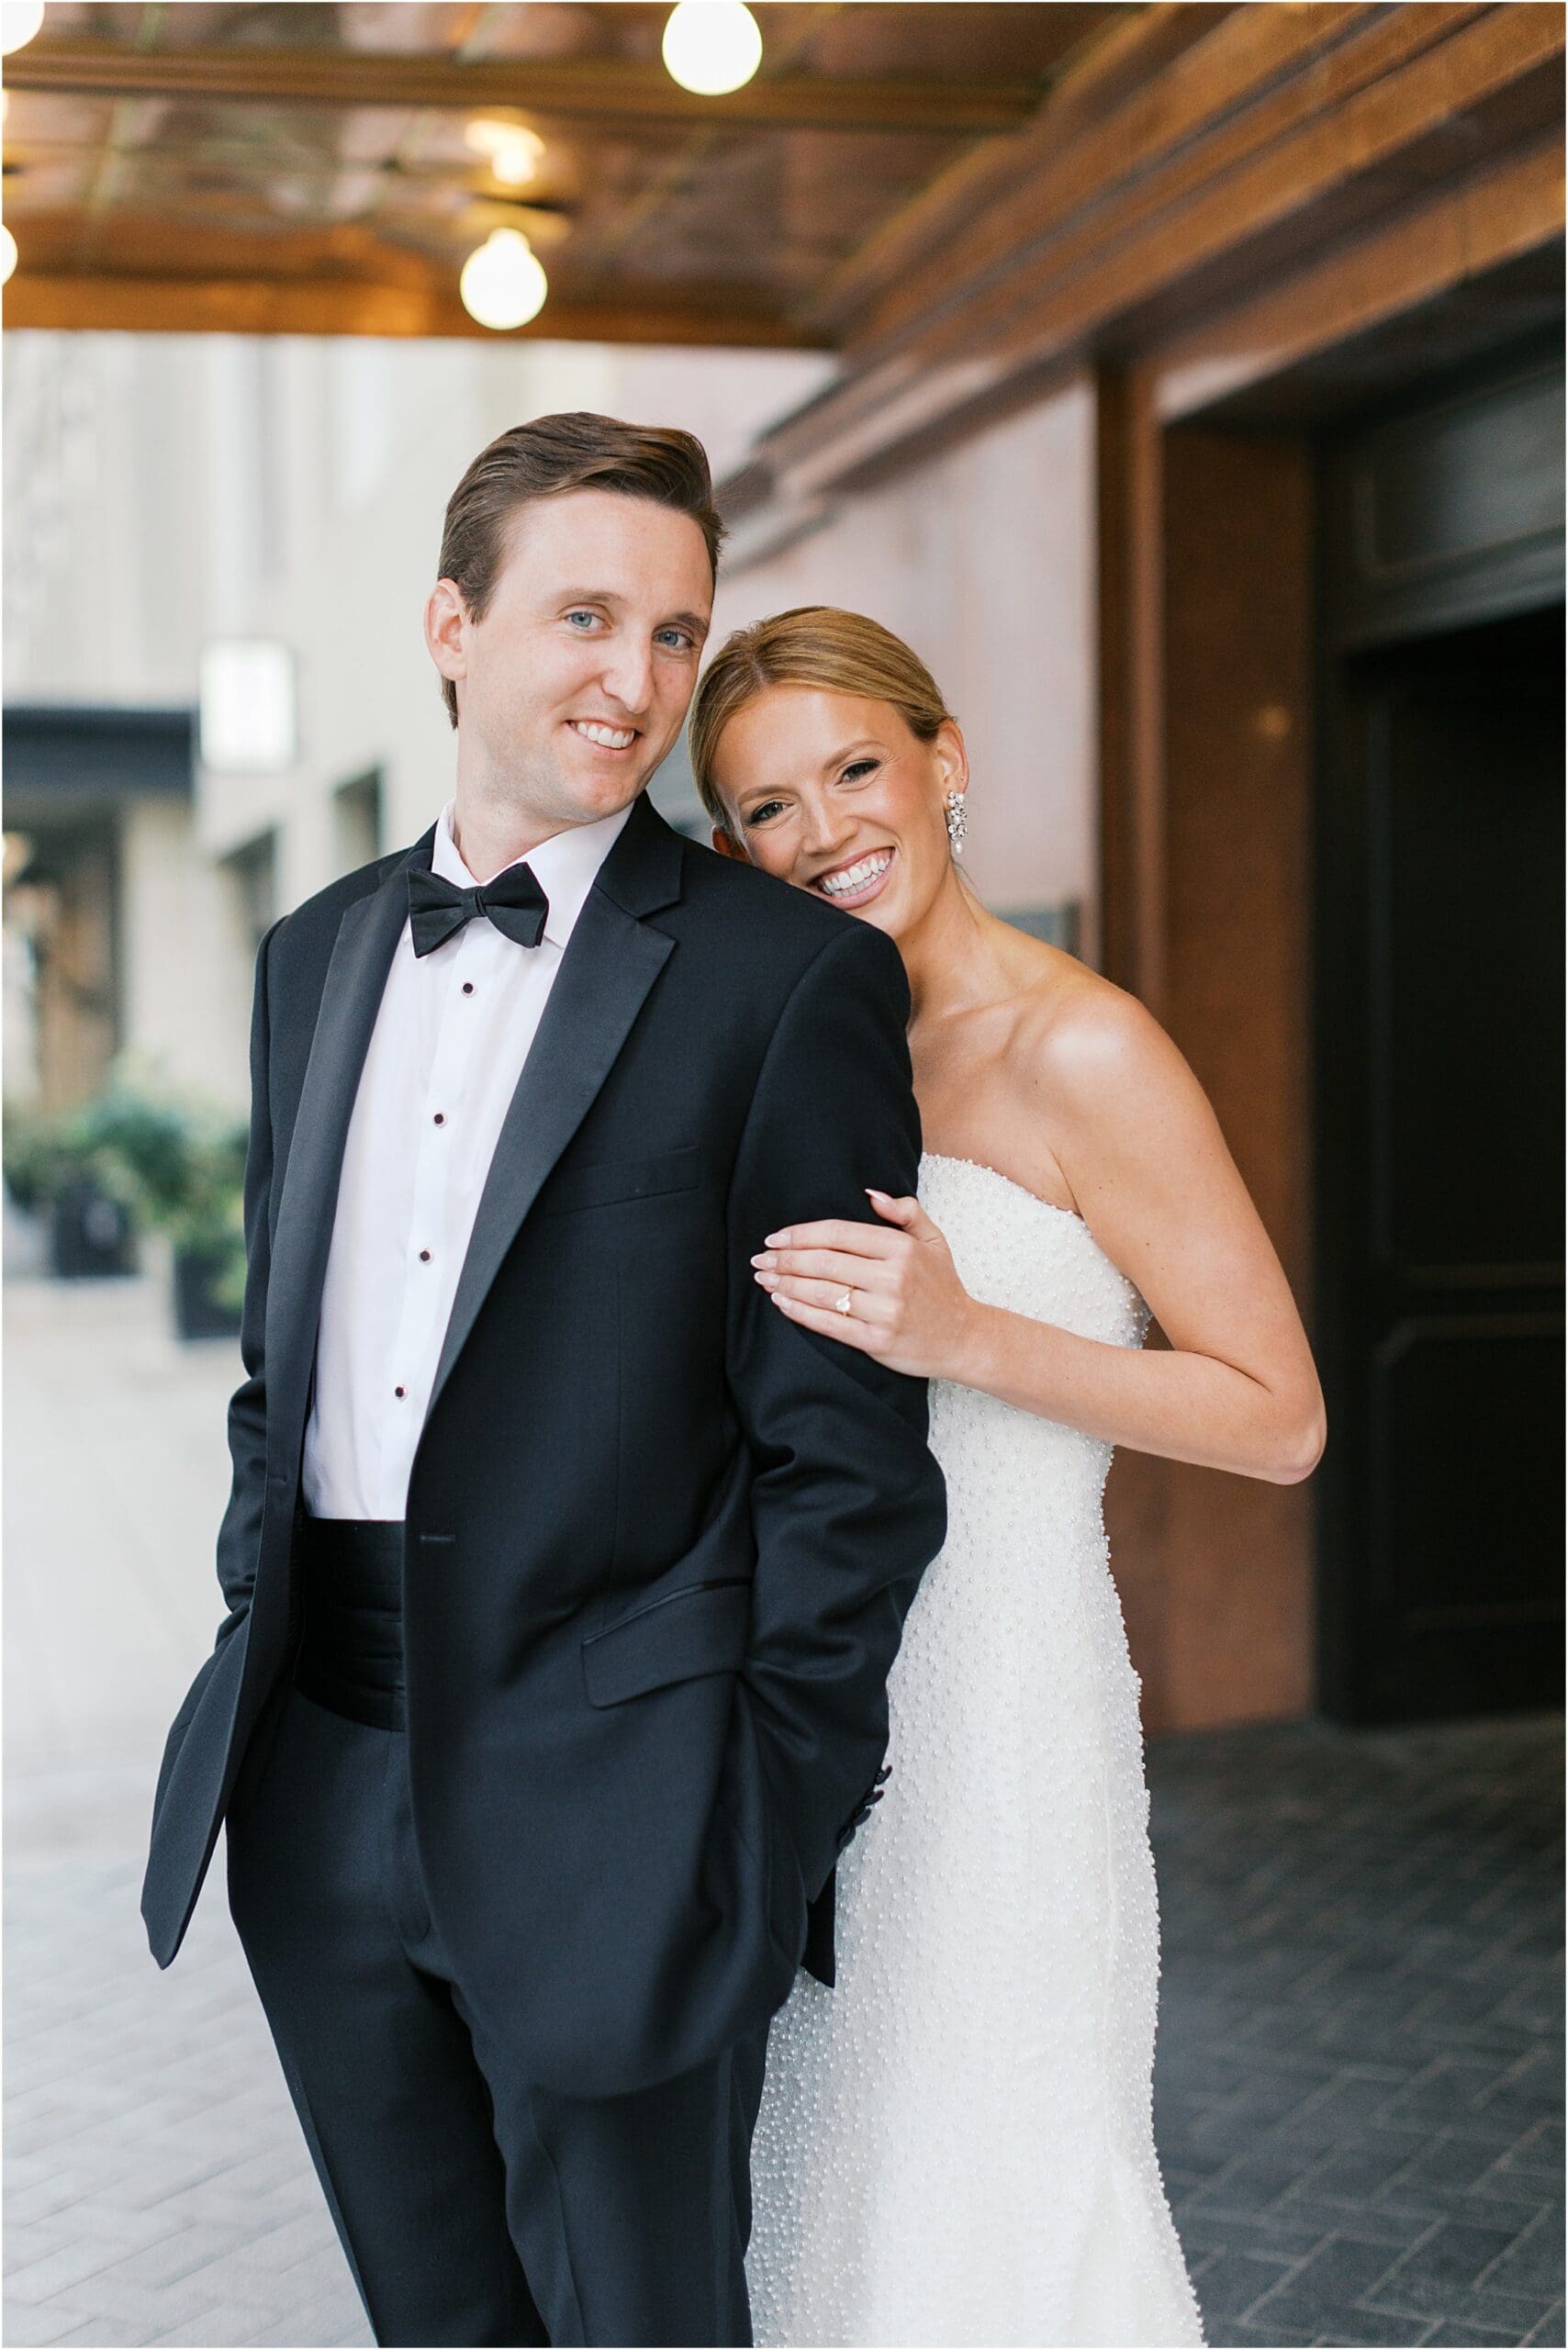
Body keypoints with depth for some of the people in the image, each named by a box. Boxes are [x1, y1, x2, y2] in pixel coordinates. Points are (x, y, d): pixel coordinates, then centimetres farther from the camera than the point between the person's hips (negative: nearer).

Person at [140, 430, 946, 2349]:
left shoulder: (792, 979, -8)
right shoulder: (315, 958, 11)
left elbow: (845, 1447, -9)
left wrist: (777, 1821, -11)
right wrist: (258, 1632, 8)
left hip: (606, 1794, -5)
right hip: (323, 1790, 6)